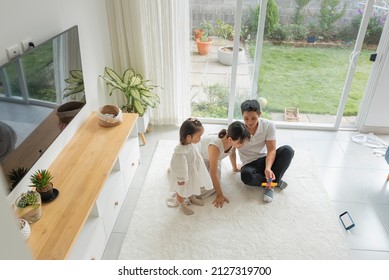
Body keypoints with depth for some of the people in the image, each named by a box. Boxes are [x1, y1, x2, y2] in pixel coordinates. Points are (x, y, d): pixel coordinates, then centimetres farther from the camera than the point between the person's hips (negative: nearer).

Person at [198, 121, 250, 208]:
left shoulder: (233, 141, -24)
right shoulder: (215, 147, -45)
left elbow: (232, 154, 2)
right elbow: (213, 173, -37)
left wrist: (235, 168, 20)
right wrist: (220, 195, -31)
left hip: (215, 158, 6)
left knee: (212, 185, -11)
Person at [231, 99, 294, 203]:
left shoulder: (269, 125, -13)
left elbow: (271, 150, -16)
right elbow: (232, 152, -3)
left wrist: (268, 168, -32)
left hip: (265, 160, 2)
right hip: (249, 165, -2)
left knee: (287, 150, -26)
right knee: (246, 175, -38)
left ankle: (270, 185, -20)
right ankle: (276, 181, -11)